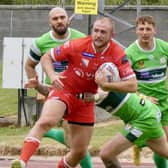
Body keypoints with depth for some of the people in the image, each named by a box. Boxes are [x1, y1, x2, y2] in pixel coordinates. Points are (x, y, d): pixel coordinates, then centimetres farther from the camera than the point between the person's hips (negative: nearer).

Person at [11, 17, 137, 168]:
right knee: (46, 121, -35)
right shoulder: (77, 46, -17)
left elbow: (132, 85, -18)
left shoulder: (117, 54, -14)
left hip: (86, 101, 4)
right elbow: (46, 57, -6)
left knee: (80, 152, 6)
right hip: (64, 91, -4)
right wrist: (52, 76, -26)